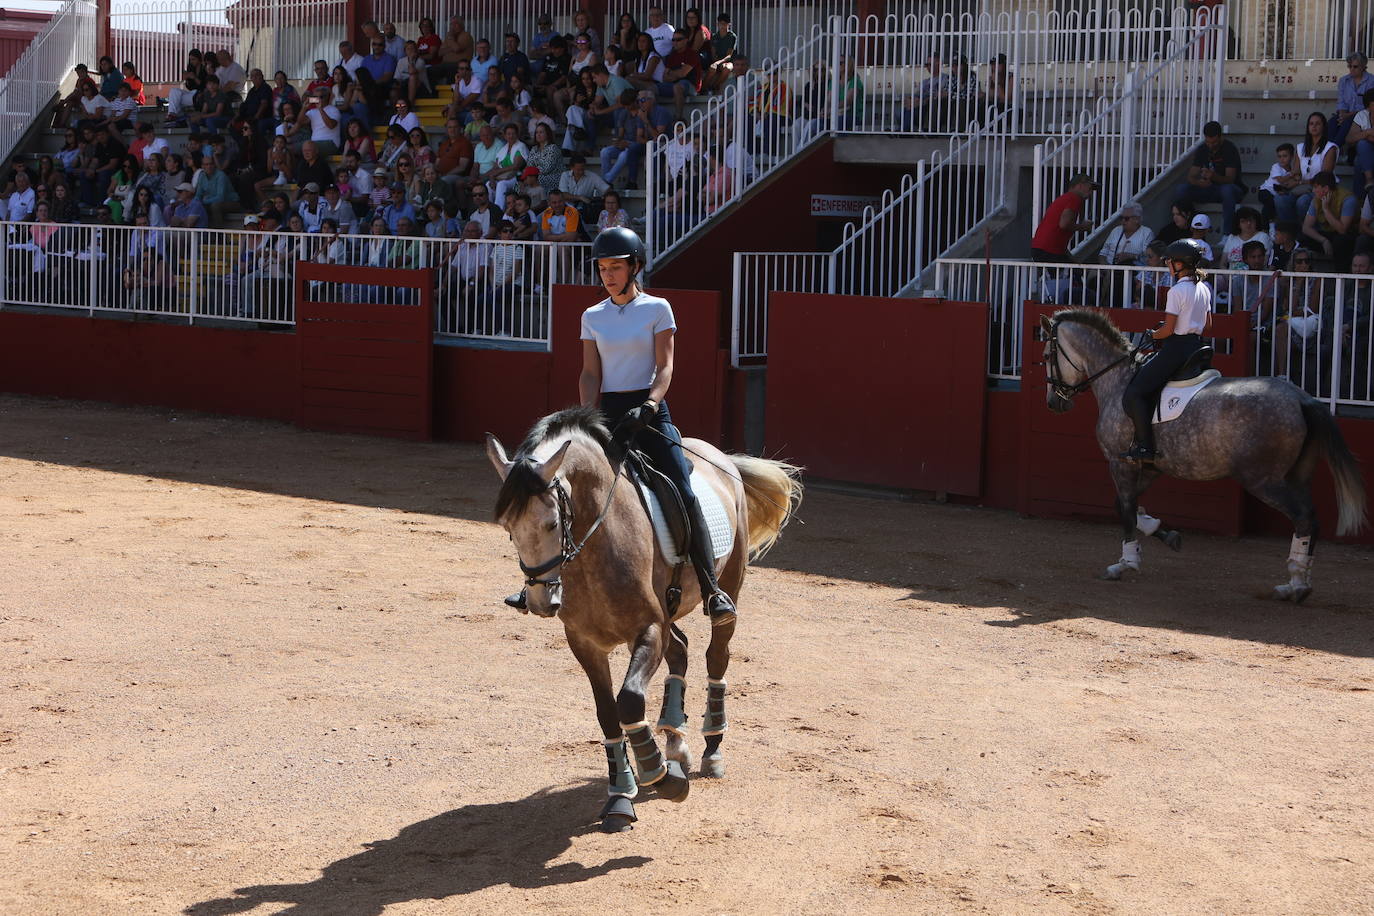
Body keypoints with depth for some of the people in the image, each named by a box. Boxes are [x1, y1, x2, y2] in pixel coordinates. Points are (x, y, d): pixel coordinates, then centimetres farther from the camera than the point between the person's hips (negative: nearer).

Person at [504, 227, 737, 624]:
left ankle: (711, 588, -16)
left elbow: (664, 367, -5)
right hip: (607, 411, 4)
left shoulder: (657, 309, 1)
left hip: (649, 409, -3)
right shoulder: (593, 317, 11)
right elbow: (590, 373, 7)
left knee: (684, 494, -17)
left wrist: (648, 407, -22)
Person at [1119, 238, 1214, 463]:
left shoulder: (1177, 291, -16)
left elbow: (1168, 329, -17)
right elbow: (1208, 324, 17)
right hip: (1197, 346, 10)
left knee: (1134, 393, -7)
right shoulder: (1204, 288, 10)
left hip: (1176, 348, -10)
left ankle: (1145, 446, -12)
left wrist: (1153, 334, 1)